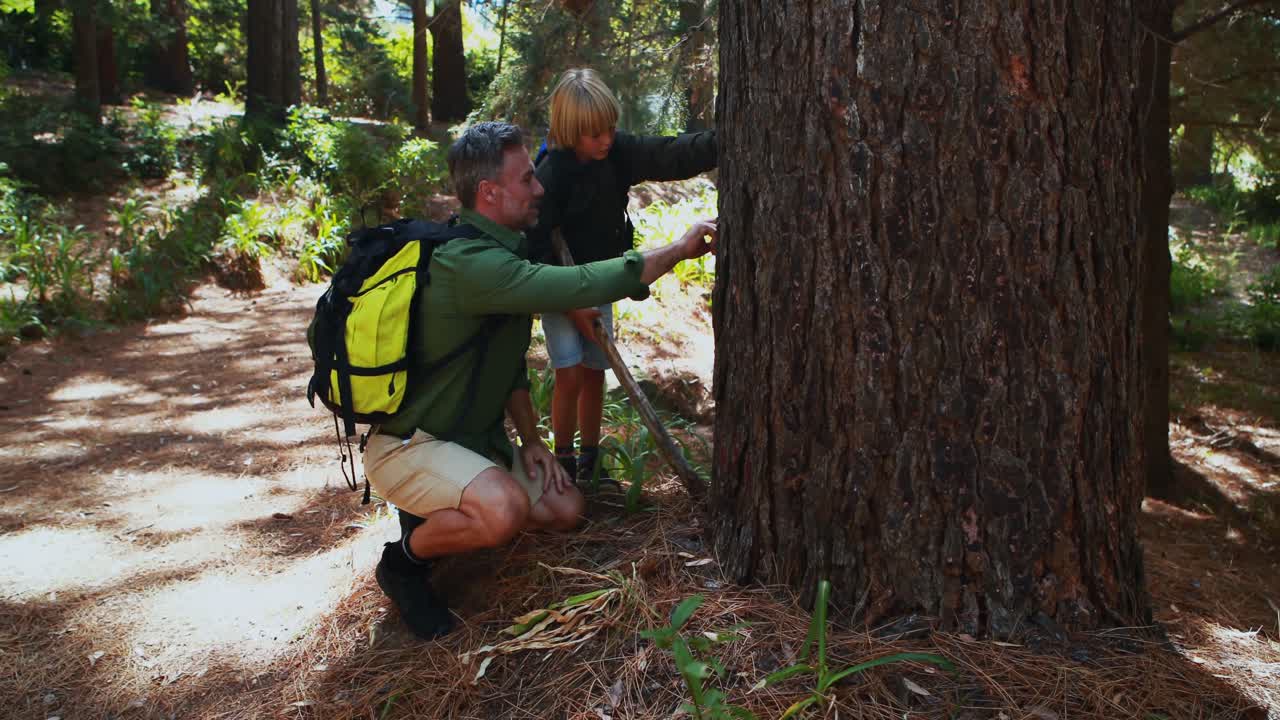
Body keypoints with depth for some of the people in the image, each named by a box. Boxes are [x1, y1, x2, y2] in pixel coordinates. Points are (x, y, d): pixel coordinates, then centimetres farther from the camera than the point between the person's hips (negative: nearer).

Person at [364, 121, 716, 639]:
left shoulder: (499, 253, 7)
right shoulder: (468, 262, -28)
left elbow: (509, 361, 14)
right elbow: (582, 286, -35)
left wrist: (529, 438, 6)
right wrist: (678, 250, -23)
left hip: (471, 438, 10)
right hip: (408, 443, -9)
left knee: (564, 509, 5)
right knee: (506, 511, -34)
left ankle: (436, 516, 20)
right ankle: (406, 559, -4)